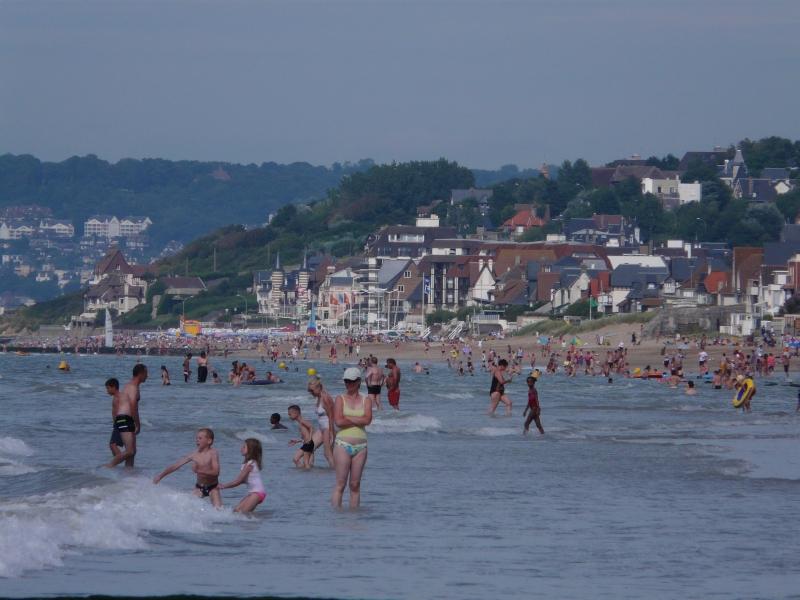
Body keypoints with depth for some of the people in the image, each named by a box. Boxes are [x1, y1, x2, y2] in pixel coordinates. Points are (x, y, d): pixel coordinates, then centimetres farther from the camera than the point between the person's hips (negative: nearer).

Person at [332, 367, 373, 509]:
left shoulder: (365, 401, 9)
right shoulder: (340, 399, 3)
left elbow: (367, 419, -9)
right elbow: (338, 421, -11)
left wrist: (348, 419, -9)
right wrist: (358, 420, -5)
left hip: (360, 445, 3)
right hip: (343, 444, -3)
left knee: (355, 485, 6)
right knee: (340, 484, -7)